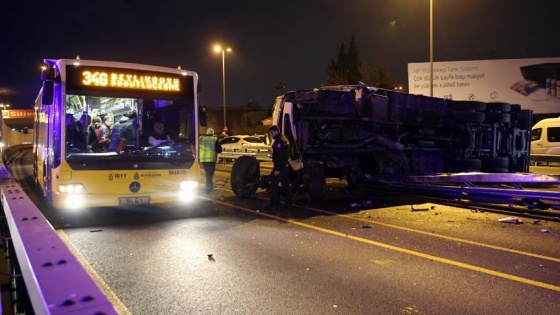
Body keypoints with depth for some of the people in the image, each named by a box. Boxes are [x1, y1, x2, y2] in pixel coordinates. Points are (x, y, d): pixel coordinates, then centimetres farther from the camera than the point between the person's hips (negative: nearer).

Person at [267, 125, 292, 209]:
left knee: (273, 184, -6)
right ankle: (288, 202, 15)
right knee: (285, 184, 12)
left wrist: (277, 169, -24)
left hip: (279, 166, -10)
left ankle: (274, 203, -5)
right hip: (285, 166, 10)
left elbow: (279, 156, -23)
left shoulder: (278, 141, -16)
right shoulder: (284, 139, 17)